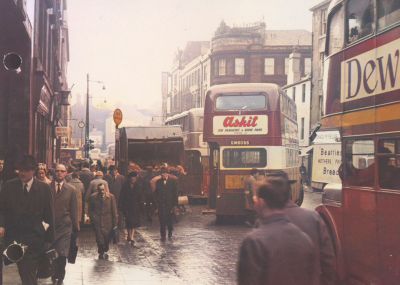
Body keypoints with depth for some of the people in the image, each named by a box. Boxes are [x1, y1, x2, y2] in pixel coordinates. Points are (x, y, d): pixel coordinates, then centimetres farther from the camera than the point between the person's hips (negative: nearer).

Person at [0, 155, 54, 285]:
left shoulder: (44, 188, 0)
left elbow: (49, 214, 3)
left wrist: (49, 239, 2)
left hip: (36, 239, -1)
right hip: (15, 237, 1)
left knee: (29, 273, -5)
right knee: (25, 273, 1)